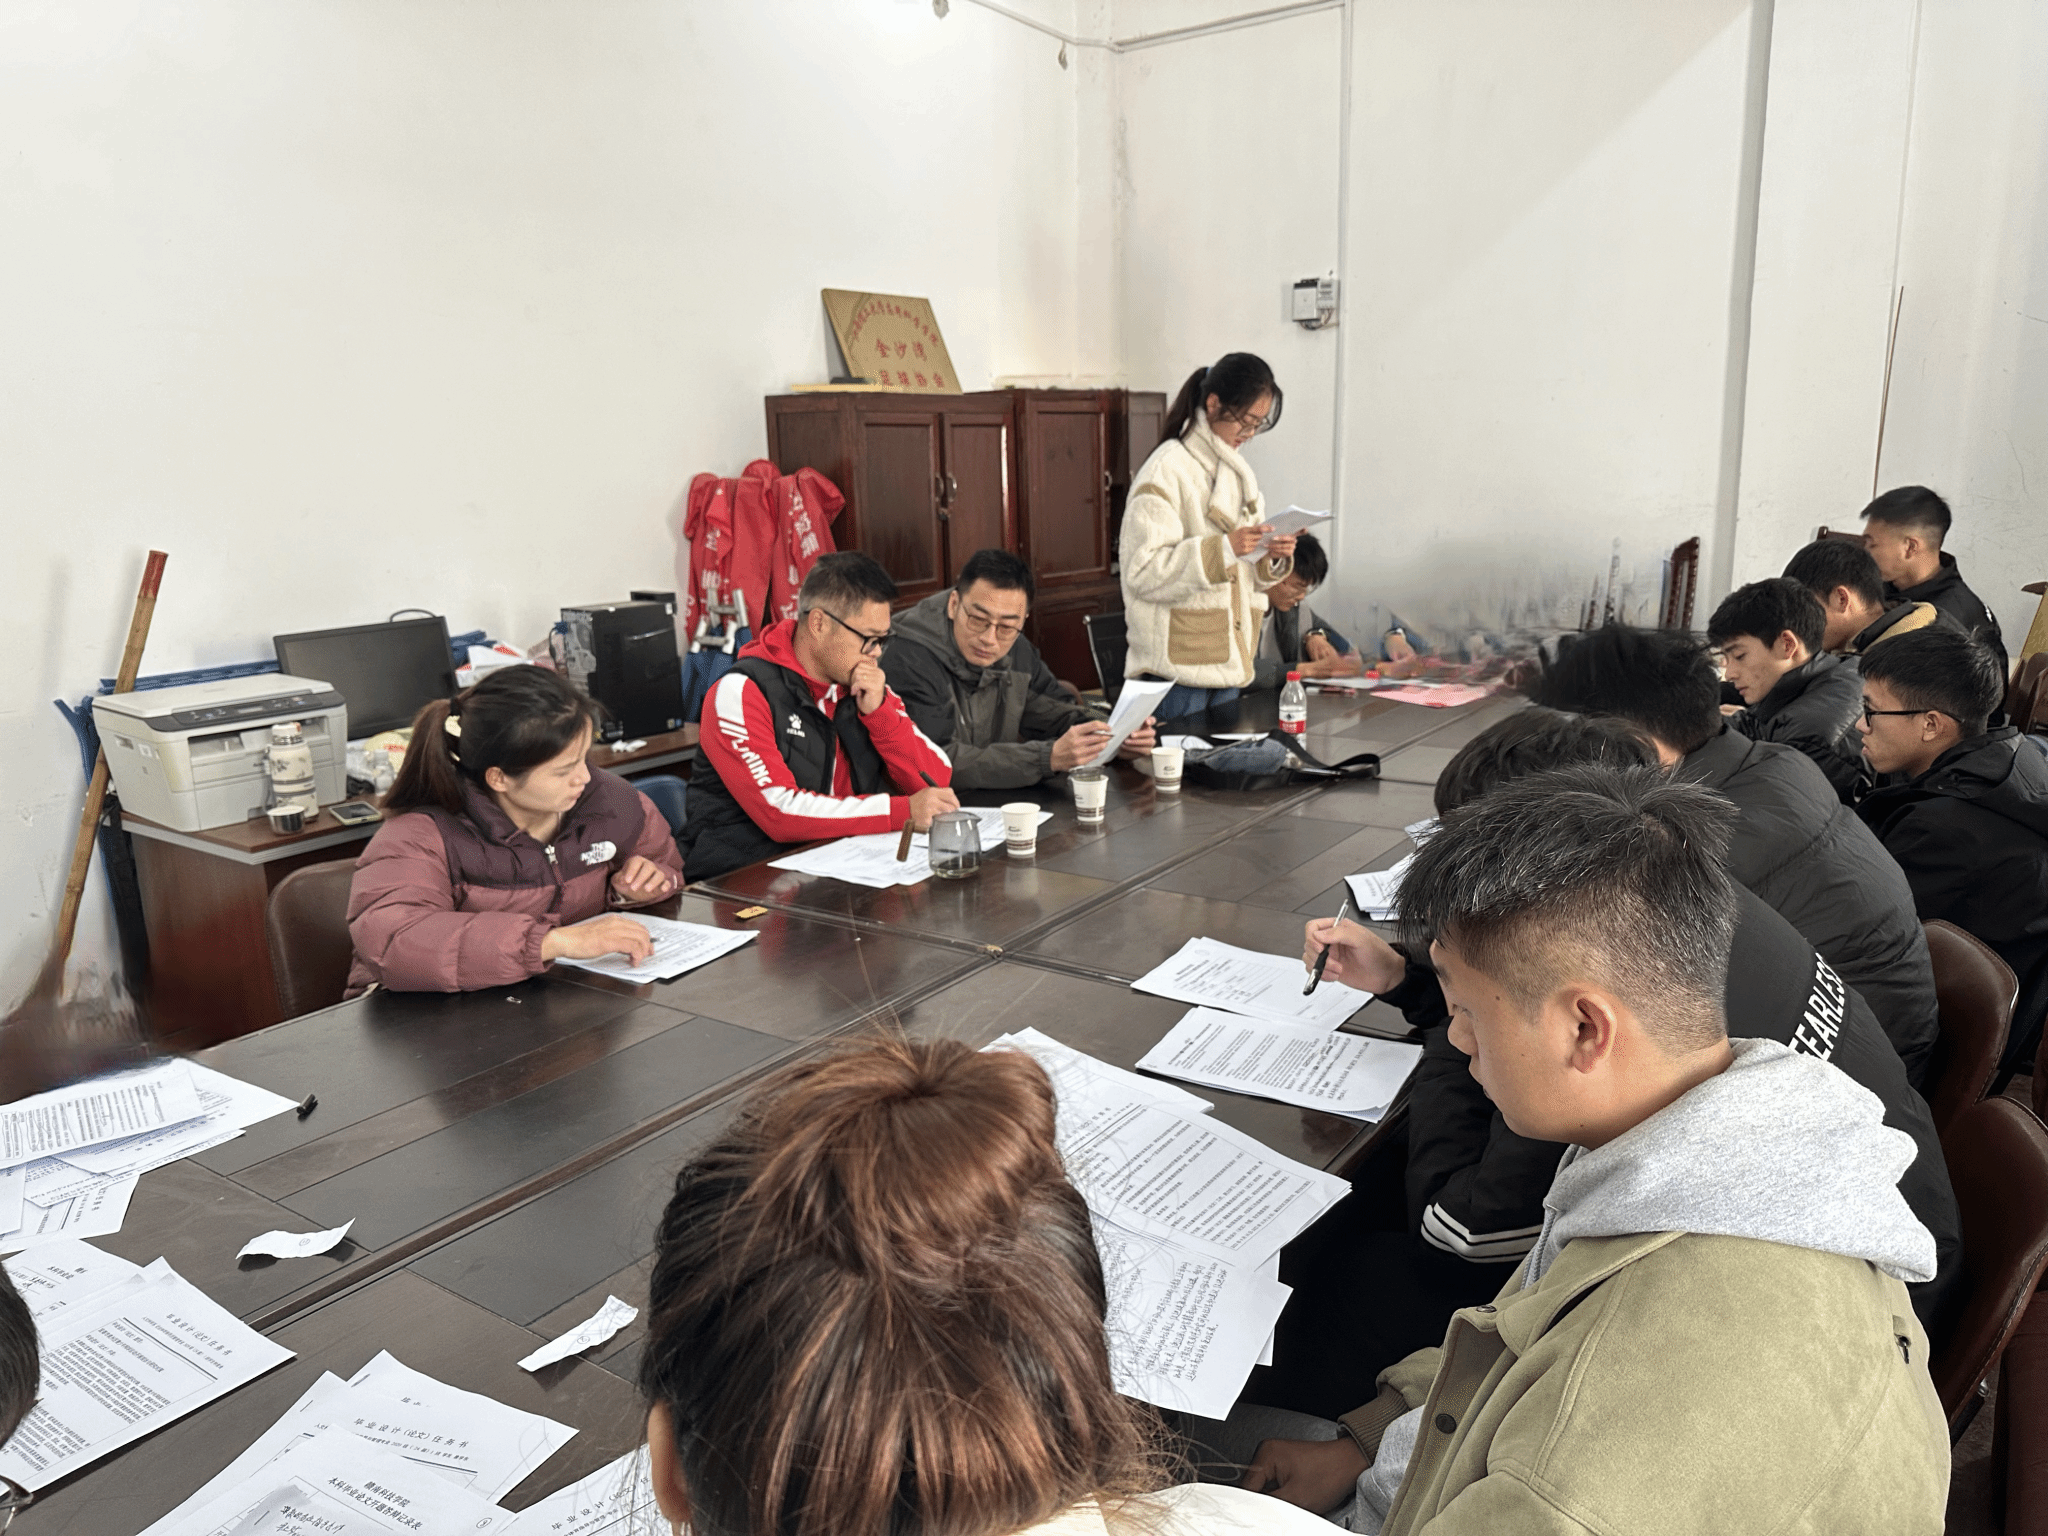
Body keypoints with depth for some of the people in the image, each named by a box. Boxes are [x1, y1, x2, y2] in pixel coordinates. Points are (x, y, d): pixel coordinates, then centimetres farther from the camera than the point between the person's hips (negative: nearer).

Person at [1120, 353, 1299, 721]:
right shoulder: (1167, 470, -10)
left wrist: (1272, 557, -1)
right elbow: (1142, 570, -18)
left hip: (1230, 661, 8)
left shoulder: (1236, 471, 16)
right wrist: (1223, 548, -24)